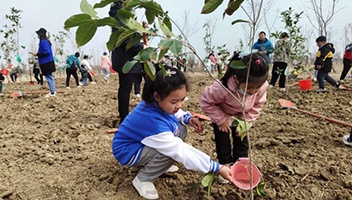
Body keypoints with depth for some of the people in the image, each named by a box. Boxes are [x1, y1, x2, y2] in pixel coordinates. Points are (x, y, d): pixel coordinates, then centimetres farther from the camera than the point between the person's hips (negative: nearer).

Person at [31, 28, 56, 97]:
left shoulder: (43, 41, -16)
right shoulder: (45, 41, 14)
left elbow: (47, 52, -24)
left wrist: (37, 54, -16)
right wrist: (38, 54, 15)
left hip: (46, 63, -10)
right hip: (48, 62, 10)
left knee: (49, 78, -6)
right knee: (50, 77, 16)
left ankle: (52, 93, -2)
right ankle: (53, 91, 23)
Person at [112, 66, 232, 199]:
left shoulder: (156, 103, -15)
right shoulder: (154, 123, -39)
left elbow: (173, 112, 10)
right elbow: (182, 153, -35)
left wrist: (187, 118, -12)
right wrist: (216, 168, -32)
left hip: (141, 141, 9)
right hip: (127, 151, -9)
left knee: (180, 129, -2)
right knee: (173, 150, -30)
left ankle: (152, 164, 12)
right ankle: (142, 179, -6)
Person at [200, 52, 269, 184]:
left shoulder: (262, 87, -31)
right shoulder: (222, 88, -45)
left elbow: (258, 105, -11)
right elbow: (206, 102, -30)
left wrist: (246, 121, -17)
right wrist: (220, 120, -25)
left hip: (241, 117, 4)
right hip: (222, 116, -3)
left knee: (242, 142, 11)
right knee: (223, 143, 3)